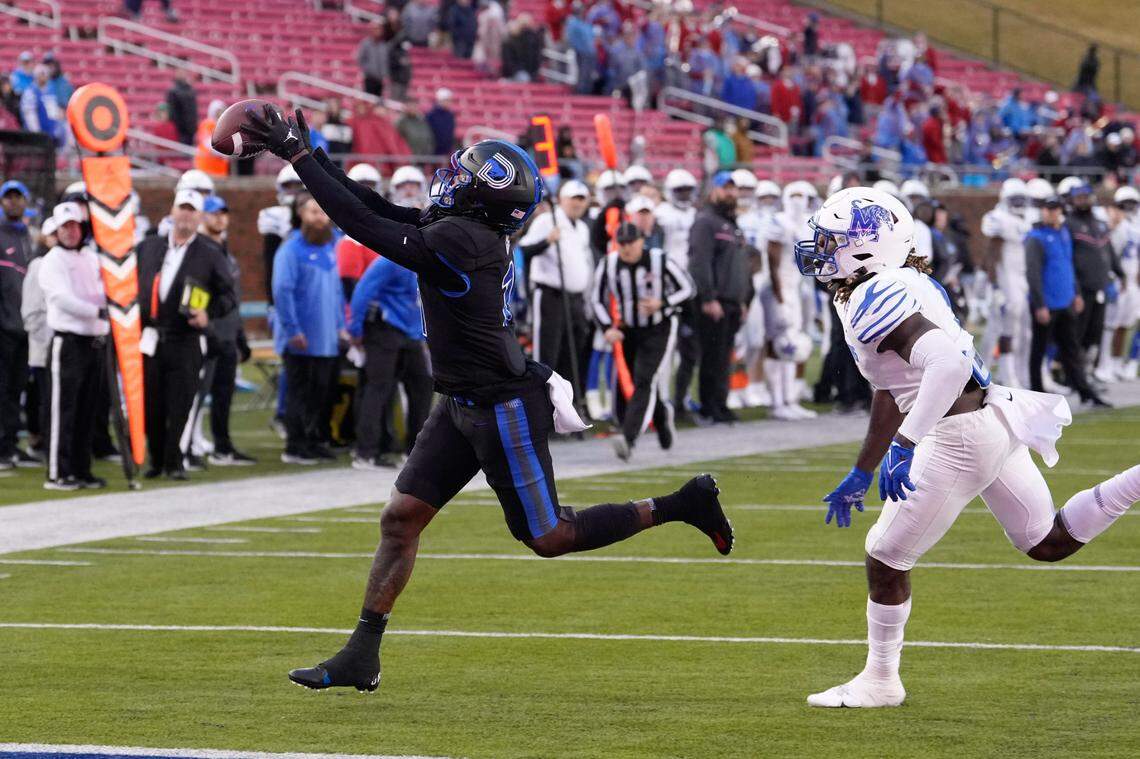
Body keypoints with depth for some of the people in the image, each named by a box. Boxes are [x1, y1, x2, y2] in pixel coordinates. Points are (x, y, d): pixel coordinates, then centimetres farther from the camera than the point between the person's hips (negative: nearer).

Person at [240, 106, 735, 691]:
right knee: (401, 517, 4)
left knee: (548, 537, 2)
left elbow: (364, 225, -27)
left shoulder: (456, 242, -26)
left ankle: (677, 506, 14)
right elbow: (380, 211, 10)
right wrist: (308, 152, 6)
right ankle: (361, 658, 6)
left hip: (504, 410, -9)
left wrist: (296, 155, -22)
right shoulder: (465, 231, 2)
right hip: (465, 405, 9)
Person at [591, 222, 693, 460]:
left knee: (644, 383, -21)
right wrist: (608, 328, -12)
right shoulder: (608, 265, -7)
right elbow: (597, 300, 4)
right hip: (627, 331, 5)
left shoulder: (659, 261, -15)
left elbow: (687, 288, -5)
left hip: (659, 331, -4)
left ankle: (628, 438, -31)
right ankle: (662, 414, 36)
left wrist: (662, 304, -22)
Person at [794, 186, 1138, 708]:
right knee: (1048, 543, 20)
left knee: (886, 557, 7)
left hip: (959, 439, -10)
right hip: (997, 417, 10)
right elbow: (892, 393, 22)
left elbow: (947, 359, -32)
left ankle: (880, 682, 20)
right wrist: (861, 475, 27)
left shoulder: (875, 299, -17)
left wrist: (907, 442, -29)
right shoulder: (899, 285, 14)